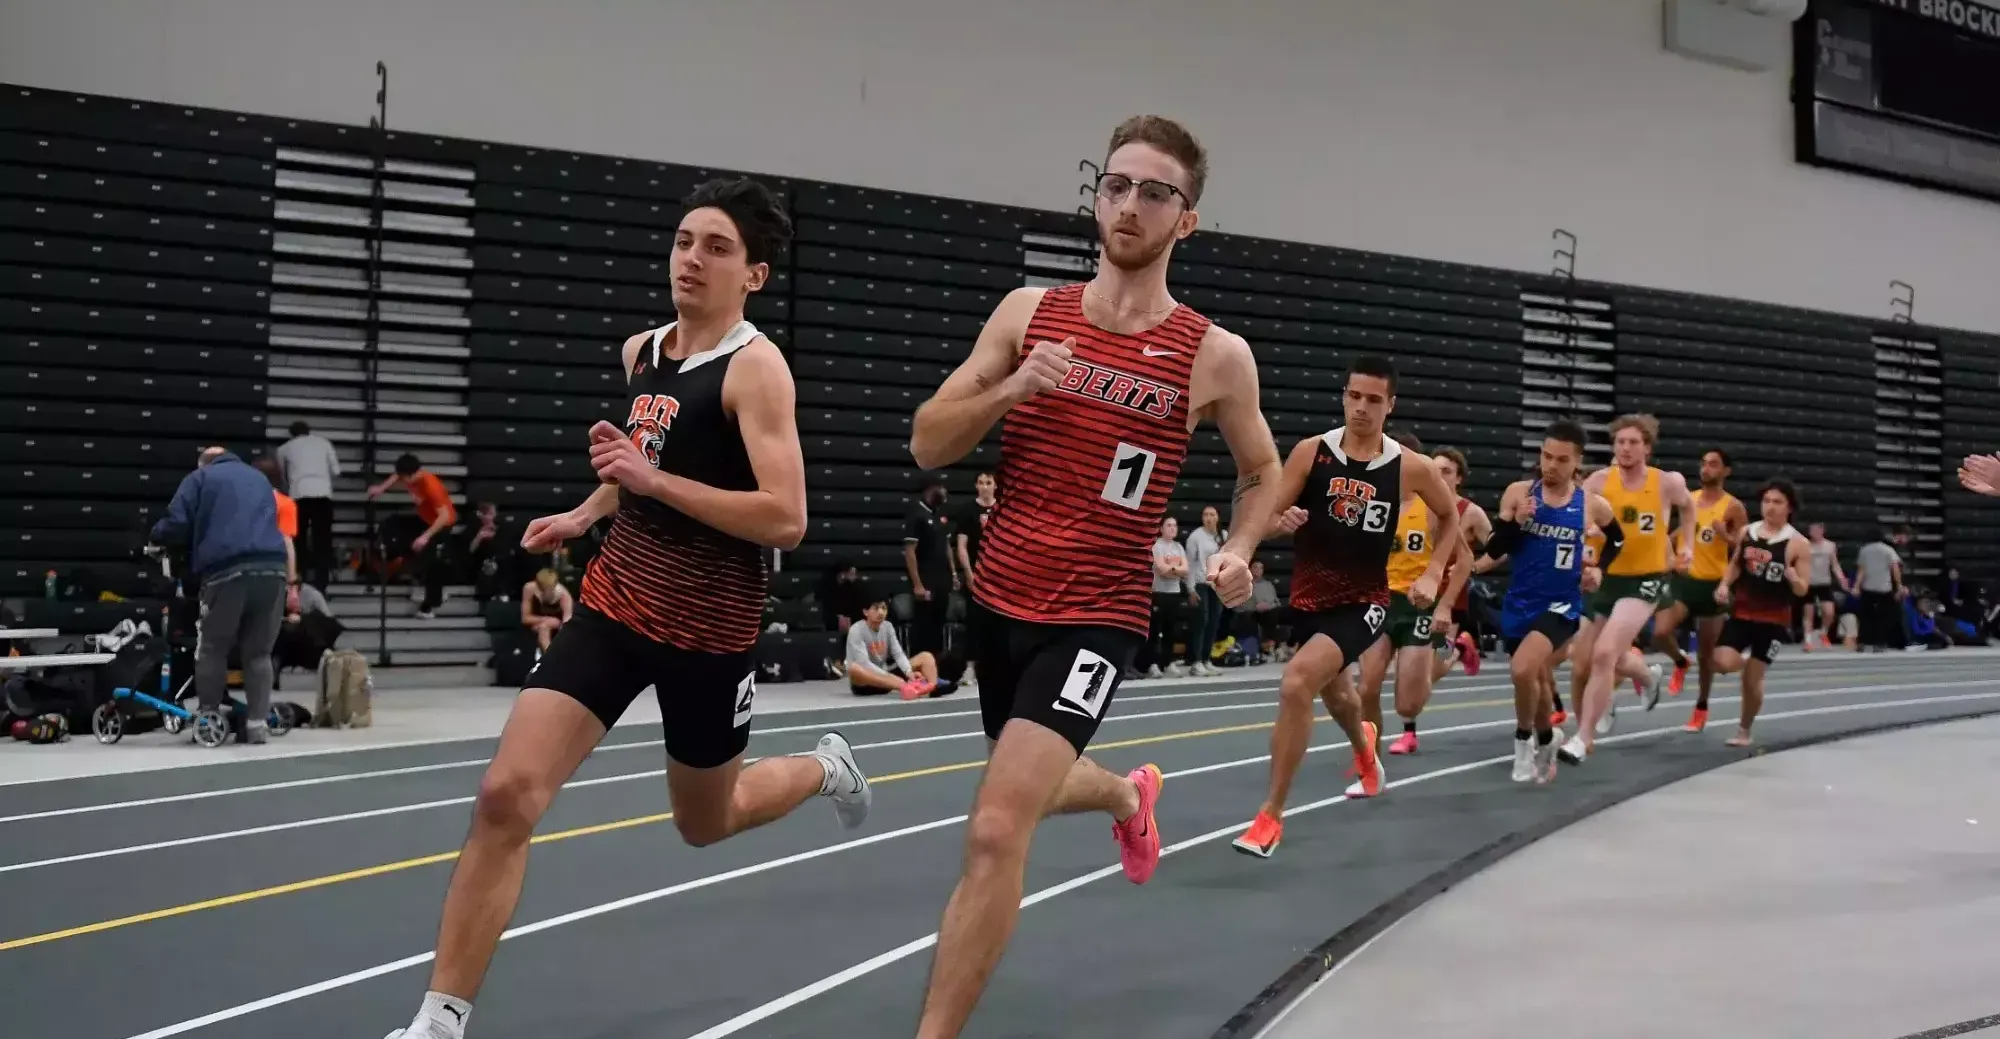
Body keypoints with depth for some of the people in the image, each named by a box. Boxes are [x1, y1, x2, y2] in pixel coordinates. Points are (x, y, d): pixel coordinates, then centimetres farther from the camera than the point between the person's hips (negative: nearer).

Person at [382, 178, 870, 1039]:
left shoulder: (755, 367, -15)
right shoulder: (641, 352, 7)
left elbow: (785, 519, -24)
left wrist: (653, 479, -26)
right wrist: (587, 512, 18)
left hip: (708, 628, -5)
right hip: (613, 605, 5)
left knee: (706, 824, 16)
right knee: (505, 794, -10)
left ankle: (822, 768, 48)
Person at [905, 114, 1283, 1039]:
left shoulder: (1214, 355, -6)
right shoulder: (1027, 313, 0)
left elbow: (1262, 471, 11)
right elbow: (927, 446, -1)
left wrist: (1239, 552, -8)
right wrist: (1011, 388, -18)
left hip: (1096, 616, -4)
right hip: (998, 601, 5)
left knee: (996, 831, -18)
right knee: (1033, 790, 26)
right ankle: (1130, 794, 62)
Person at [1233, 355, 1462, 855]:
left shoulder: (1410, 467, -9)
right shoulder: (1310, 452, -9)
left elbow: (1450, 516, 10)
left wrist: (1432, 575, 2)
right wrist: (1283, 521, -28)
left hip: (1362, 603, -3)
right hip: (1307, 598, 4)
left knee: (1296, 683, -28)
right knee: (1332, 690, 28)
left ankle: (1271, 815, -15)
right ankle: (1364, 749, 66)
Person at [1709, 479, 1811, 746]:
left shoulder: (1798, 544, -9)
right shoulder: (1746, 533, 2)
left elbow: (1802, 590, -8)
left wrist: (1792, 577, -31)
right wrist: (1724, 585, -2)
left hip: (1773, 619, -3)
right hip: (1741, 612, 3)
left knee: (1752, 678, 0)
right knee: (1724, 663, -17)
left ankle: (1744, 731, 22)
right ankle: (1746, 659, 21)